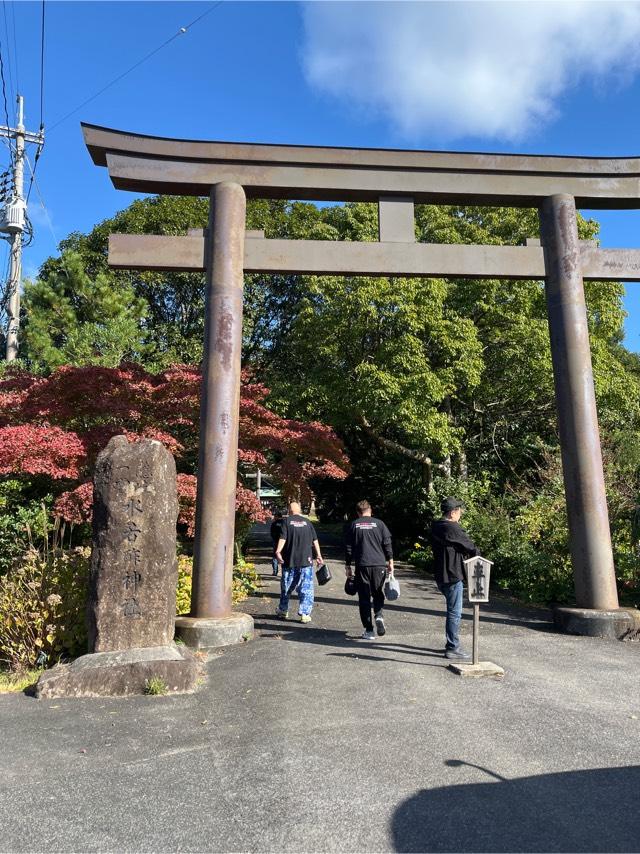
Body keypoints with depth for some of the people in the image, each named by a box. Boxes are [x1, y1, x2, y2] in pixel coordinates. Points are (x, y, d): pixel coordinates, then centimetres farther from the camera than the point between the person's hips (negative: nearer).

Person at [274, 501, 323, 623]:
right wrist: (318, 555, 10)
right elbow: (315, 540, 6)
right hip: (306, 560, 1)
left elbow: (282, 538, -12)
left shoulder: (286, 521, 0)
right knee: (306, 588, 3)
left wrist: (278, 551, -18)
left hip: (289, 560, -1)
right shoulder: (307, 522, 8)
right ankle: (305, 614, -1)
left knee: (286, 586, 14)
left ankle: (283, 610, 27)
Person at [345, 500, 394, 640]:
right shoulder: (379, 523, 6)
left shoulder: (354, 525, 6)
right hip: (379, 565, 1)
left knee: (364, 598, 6)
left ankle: (368, 631, 3)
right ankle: (379, 615, -10)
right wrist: (390, 562, 9)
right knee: (378, 594, 17)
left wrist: (348, 565, 12)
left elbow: (348, 547, 5)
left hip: (362, 565, -1)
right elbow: (387, 544, 3)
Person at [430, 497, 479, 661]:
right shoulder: (452, 529, -19)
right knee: (455, 613, -1)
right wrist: (476, 554, 9)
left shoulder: (436, 527, 10)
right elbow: (469, 546, -12)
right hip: (453, 576, -10)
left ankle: (451, 644, 29)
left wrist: (467, 553, 6)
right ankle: (452, 649, 6)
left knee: (453, 611, 20)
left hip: (441, 576, 10)